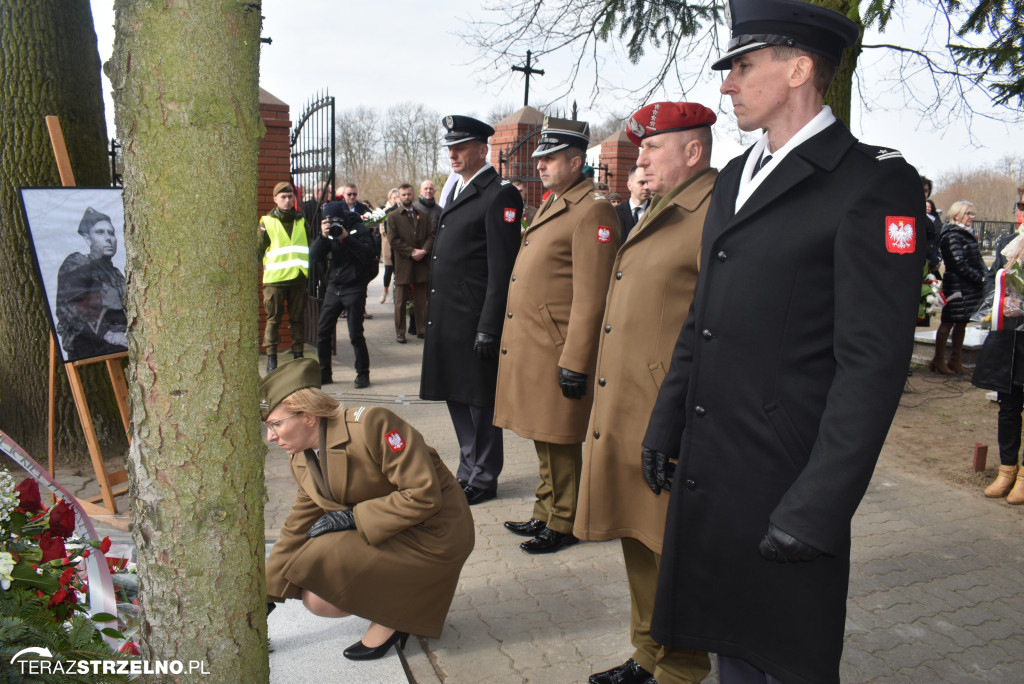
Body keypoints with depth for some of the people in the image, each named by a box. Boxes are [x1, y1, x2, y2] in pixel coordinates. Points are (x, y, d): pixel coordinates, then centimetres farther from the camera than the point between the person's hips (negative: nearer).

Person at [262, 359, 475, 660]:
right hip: (382, 532, 9)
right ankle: (396, 599, 14)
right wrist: (265, 599, 12)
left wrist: (353, 517, -22)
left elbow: (424, 495, -25)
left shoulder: (370, 424, -24)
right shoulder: (300, 461, 2)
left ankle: (391, 615, 5)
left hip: (433, 536, -9)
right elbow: (296, 531, 11)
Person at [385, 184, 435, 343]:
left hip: (422, 263, 3)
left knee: (421, 300, 5)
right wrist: (412, 252, -13)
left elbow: (431, 235, 8)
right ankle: (400, 332, 8)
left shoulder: (423, 216, 15)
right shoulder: (393, 217, 4)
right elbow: (393, 240, -5)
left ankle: (421, 329, 13)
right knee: (401, 301, 2)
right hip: (403, 264, -3)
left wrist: (424, 250, -10)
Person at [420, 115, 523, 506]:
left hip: (473, 321, -9)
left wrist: (488, 328, -20)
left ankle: (484, 479, 18)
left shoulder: (499, 196, -11)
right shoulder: (456, 192, 16)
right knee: (456, 398, 17)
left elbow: (502, 270, -17)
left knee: (480, 401, 3)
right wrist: (432, 311, 15)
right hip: (447, 319, 9)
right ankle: (468, 470, 32)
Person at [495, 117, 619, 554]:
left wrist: (575, 364, -21)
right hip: (529, 348, 9)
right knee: (543, 440, 19)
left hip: (556, 352, -9)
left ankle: (564, 524, 19)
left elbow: (591, 297, -19)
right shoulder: (551, 205, 17)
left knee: (560, 444, 3)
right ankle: (545, 514, 32)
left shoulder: (592, 210, -13)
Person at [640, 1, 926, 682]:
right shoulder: (734, 179, 13)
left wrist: (818, 510, -19)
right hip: (707, 472, 7)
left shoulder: (875, 182, -12)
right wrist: (665, 424, 14)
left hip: (782, 484, -7)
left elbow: (873, 364, -17)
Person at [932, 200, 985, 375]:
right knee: (948, 322, -1)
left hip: (971, 287, 9)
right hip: (958, 286, -9)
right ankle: (939, 360, 7)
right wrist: (979, 278, -13)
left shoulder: (968, 233, 17)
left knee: (962, 323, 11)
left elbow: (976, 261, 18)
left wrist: (982, 276, 2)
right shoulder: (952, 235, -12)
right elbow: (959, 264, -17)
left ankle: (955, 361, 19)